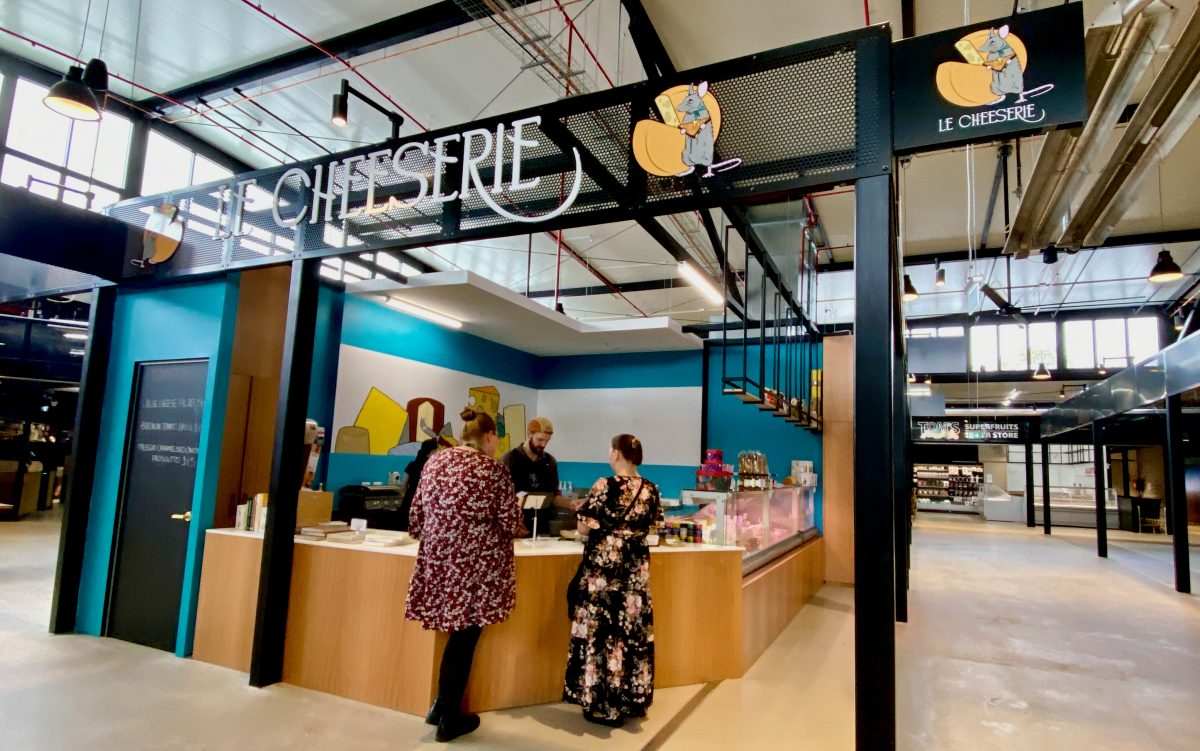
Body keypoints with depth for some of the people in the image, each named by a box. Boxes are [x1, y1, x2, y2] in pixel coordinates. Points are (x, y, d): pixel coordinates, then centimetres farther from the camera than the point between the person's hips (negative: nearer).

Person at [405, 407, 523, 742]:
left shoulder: (434, 461, 5)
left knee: (458, 633, 22)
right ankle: (449, 719, 23)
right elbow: (512, 524, -8)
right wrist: (491, 530, 15)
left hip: (438, 560, 5)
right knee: (464, 638, 9)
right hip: (477, 564, -5)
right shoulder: (493, 469, -9)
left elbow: (416, 517, 9)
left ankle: (444, 705, 31)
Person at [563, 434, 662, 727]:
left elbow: (584, 527, -10)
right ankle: (633, 699, 26)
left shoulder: (604, 486, -14)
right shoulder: (650, 489, 1)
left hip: (603, 565, -5)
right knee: (634, 628, 13)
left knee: (601, 630, 5)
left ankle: (604, 705, 13)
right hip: (636, 567, 6)